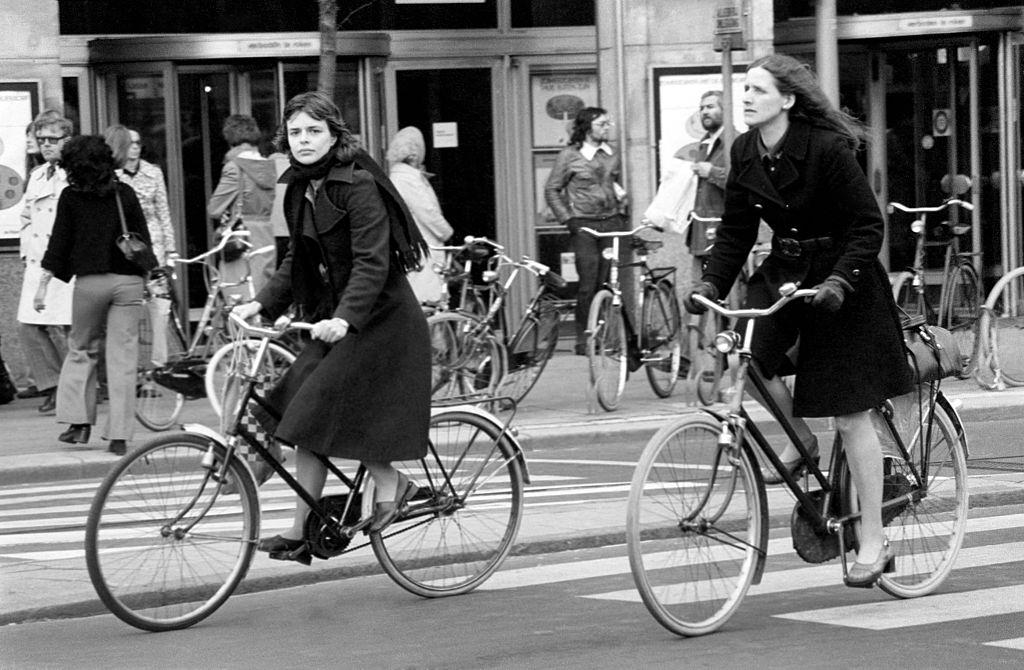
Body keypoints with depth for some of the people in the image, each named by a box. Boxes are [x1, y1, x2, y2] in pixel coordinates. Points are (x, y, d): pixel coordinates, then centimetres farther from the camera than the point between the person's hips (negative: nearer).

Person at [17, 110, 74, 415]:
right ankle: (52, 386, 11)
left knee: (60, 328, -11)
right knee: (28, 327, 0)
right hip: (37, 264, 7)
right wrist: (27, 255, 16)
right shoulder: (36, 177, 19)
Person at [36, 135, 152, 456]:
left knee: (81, 349, 16)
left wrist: (44, 283, 4)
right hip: (128, 281, 1)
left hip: (90, 281, -1)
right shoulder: (125, 193, 5)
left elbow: (59, 241, -1)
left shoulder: (71, 197, -1)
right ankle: (119, 435, 0)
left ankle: (79, 422, 8)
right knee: (123, 357, 2)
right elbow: (144, 239, 8)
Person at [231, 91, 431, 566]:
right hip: (333, 320, 8)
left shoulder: (358, 185, -17)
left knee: (323, 406, -17)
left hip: (379, 319, -8)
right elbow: (298, 261, 17)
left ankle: (390, 481, 2)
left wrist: (344, 318, -37)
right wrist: (261, 304, 3)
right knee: (309, 422, 1)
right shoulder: (301, 190, 9)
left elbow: (371, 263, -25)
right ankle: (300, 534, 3)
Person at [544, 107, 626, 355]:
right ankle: (583, 340, 2)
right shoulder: (569, 156, -2)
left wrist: (619, 192, 10)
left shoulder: (612, 155, 12)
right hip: (584, 225, -4)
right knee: (588, 285, -7)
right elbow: (551, 190, 1)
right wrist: (567, 218, -6)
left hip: (612, 222, 4)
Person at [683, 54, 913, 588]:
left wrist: (839, 282, -31)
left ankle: (874, 542, 7)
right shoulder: (746, 152, -2)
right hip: (785, 270, 6)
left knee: (851, 418, -3)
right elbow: (735, 228, 3)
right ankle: (801, 440, 6)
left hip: (843, 280, -6)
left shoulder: (828, 148, -20)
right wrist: (711, 283, -11)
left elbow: (867, 225, -19)